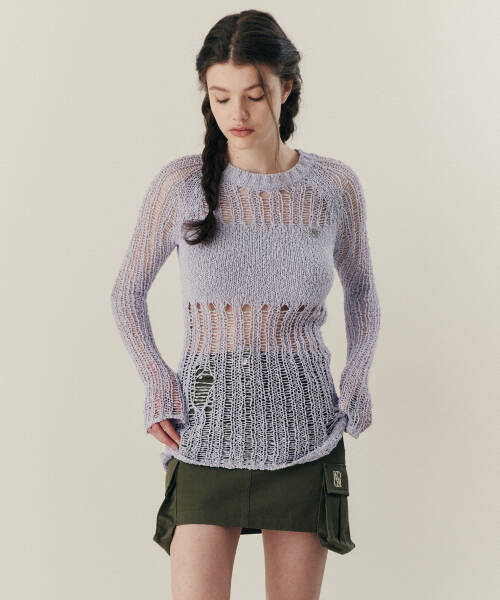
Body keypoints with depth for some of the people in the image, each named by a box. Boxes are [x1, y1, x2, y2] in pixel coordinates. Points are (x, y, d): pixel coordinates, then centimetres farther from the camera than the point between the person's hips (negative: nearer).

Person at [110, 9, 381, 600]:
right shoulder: (181, 183, -2)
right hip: (207, 425, -1)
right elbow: (127, 292, 10)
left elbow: (361, 288, 17)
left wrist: (358, 374, 2)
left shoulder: (335, 186, 1)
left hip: (303, 431, 1)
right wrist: (156, 380, -5)